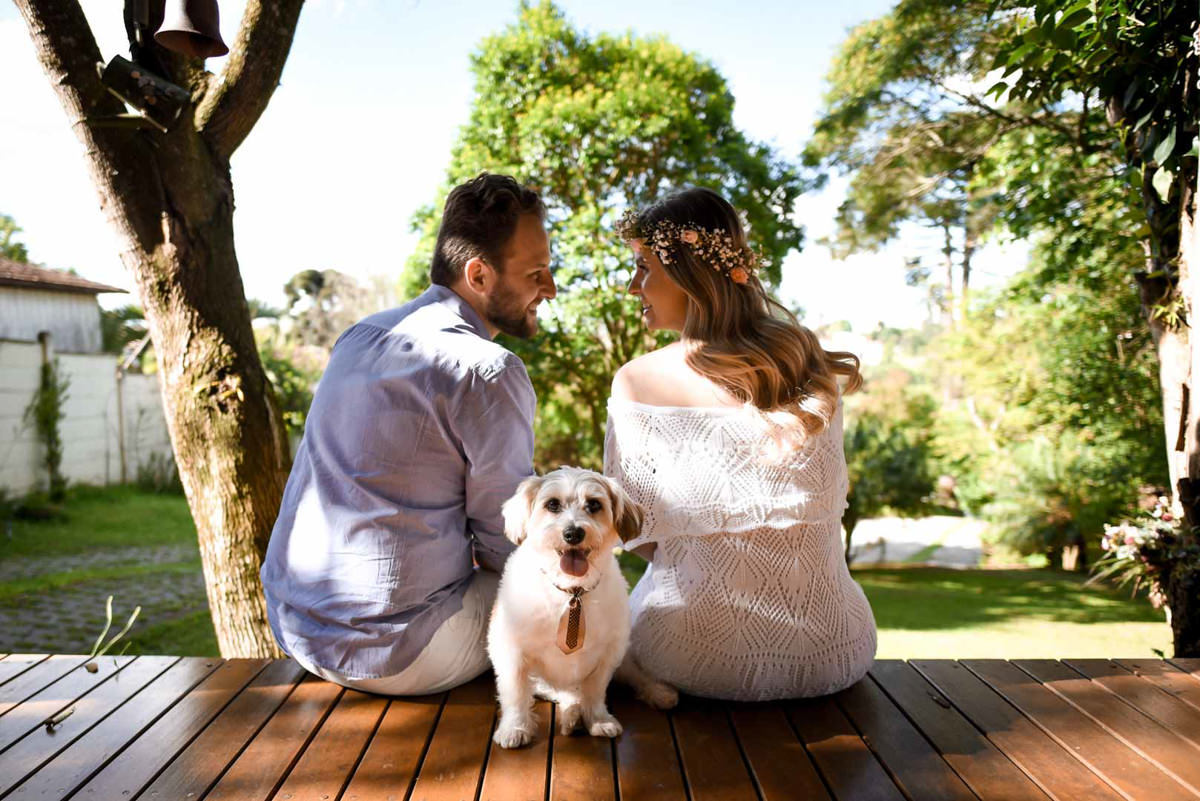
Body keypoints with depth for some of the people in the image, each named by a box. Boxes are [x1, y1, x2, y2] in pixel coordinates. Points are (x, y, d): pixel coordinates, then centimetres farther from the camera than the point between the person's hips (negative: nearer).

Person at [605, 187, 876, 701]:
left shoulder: (638, 381, -12)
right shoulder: (811, 362, -1)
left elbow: (637, 534, -4)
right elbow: (828, 501, 10)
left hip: (704, 660, -3)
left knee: (621, 606, 28)